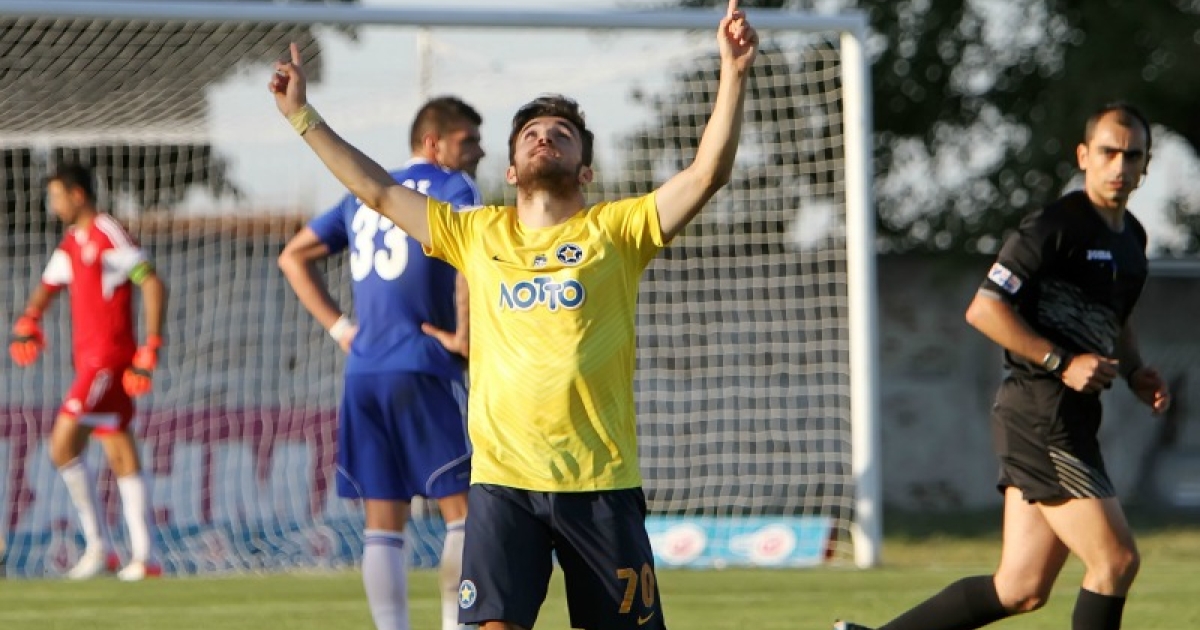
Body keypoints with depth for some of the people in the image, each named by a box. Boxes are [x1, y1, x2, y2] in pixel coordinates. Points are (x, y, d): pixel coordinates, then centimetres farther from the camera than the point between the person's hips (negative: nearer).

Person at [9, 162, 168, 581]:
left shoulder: (109, 236, -10)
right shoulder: (72, 243, 17)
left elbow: (153, 286, -16)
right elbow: (49, 286, 28)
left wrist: (150, 347, -21)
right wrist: (28, 321, 6)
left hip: (108, 359, -9)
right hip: (88, 359, 9)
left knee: (64, 444, -16)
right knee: (122, 458, 5)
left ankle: (99, 544, -9)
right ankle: (143, 556, 4)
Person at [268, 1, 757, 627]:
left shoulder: (614, 230, 6)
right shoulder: (478, 235, 14)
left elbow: (707, 173, -4)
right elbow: (376, 189, 19)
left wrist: (733, 75, -14)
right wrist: (303, 116, 18)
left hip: (602, 481, -1)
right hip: (501, 479, 1)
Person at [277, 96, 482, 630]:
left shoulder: (365, 196, 19)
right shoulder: (451, 187, -1)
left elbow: (293, 257, 25)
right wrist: (464, 335, -12)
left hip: (362, 372, 6)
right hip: (422, 369, -6)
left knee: (383, 524, 6)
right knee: (462, 509, -1)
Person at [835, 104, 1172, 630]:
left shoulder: (1131, 237, 16)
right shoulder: (1056, 226, -12)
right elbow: (984, 310, -17)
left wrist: (1135, 371, 14)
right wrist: (1062, 363, -19)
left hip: (1071, 423, 9)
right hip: (1042, 415, -9)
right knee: (1115, 561, -11)